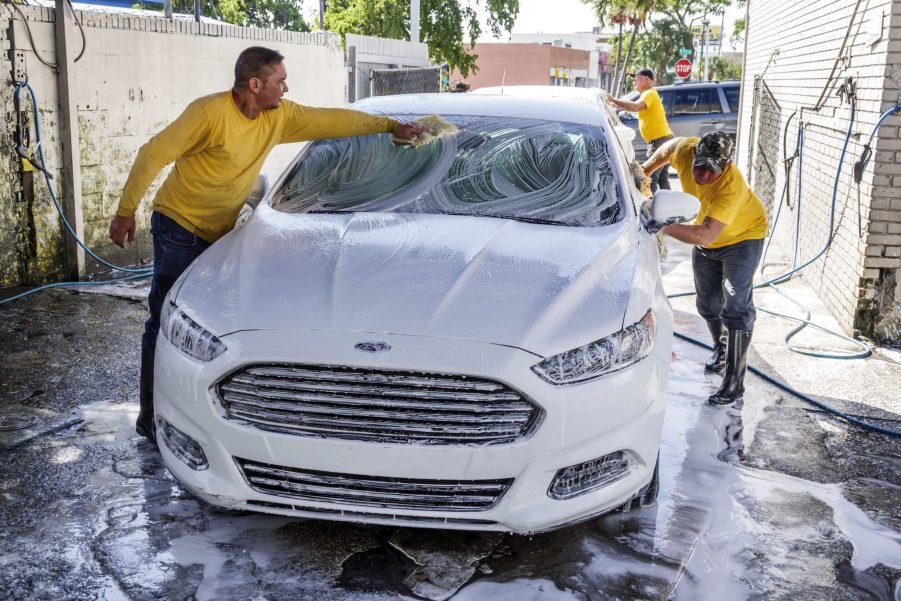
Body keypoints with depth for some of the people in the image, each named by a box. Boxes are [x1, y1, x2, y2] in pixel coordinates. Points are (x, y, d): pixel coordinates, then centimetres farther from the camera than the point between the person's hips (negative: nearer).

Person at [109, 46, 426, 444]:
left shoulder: (280, 116, 0)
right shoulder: (210, 113, -21)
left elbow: (332, 121, 9)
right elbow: (153, 155, -16)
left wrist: (391, 126, 10)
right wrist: (126, 211, -14)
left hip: (218, 232, 7)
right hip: (178, 227, -7)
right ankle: (151, 419, 1)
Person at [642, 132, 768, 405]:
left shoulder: (732, 186, -41)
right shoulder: (685, 149, -26)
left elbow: (706, 234, -50)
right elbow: (668, 147, 1)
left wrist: (665, 226, -60)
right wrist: (644, 170, -1)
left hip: (742, 238, -6)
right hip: (705, 243, 6)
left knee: (737, 309, -12)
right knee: (708, 304, 16)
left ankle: (734, 380, -7)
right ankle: (722, 351, 41)